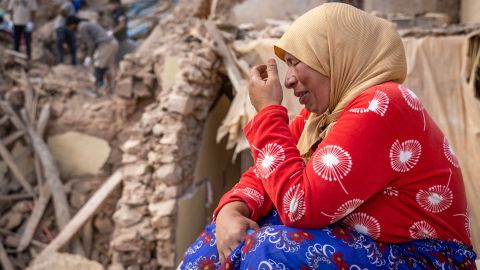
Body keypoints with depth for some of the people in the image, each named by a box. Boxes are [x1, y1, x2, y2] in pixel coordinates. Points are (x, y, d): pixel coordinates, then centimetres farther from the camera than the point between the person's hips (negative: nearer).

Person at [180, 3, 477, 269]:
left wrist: (269, 112, -18)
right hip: (361, 245, 8)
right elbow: (267, 175, 7)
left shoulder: (380, 107, -23)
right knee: (236, 234, 1)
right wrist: (232, 210, -14)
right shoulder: (323, 110, 5)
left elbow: (300, 205, -27)